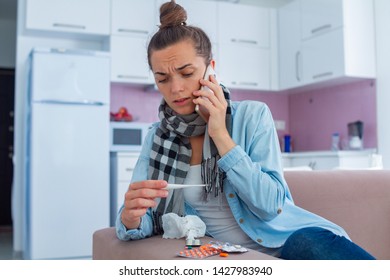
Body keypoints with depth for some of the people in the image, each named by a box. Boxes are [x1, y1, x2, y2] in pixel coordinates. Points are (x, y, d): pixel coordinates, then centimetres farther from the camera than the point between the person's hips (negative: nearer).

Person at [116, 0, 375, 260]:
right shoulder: (158, 137, 3)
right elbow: (140, 222, 0)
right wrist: (131, 218, -24)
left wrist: (221, 136, -18)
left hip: (287, 236, -3)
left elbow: (270, 204, -13)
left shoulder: (253, 115, -5)